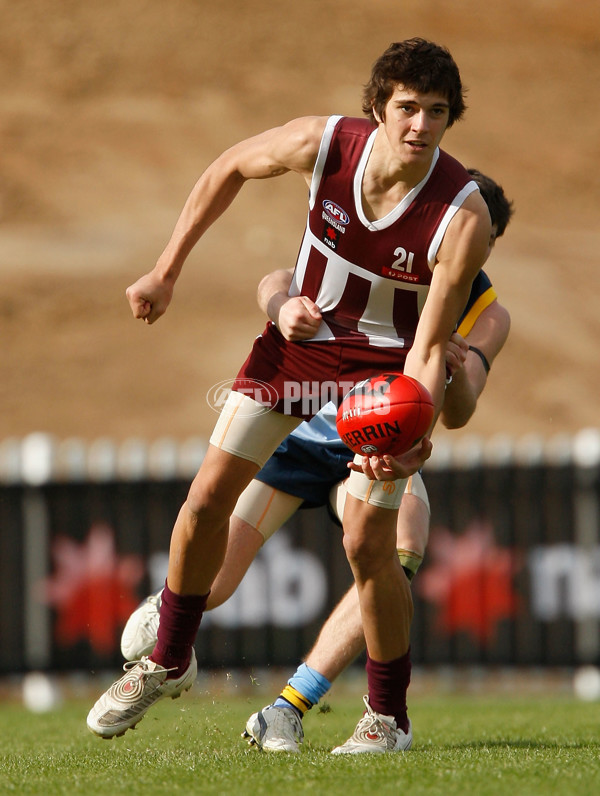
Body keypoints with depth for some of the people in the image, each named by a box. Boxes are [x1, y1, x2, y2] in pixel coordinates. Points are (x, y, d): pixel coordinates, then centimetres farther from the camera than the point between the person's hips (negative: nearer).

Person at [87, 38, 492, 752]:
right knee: (207, 499, 0)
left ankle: (390, 719, 6)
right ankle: (168, 662, 24)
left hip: (388, 362, -3)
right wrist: (166, 272, 1)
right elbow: (229, 169, -1)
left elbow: (428, 347, -24)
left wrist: (415, 436, -40)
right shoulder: (323, 144, -22)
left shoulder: (463, 216, -28)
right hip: (301, 335, 3)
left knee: (367, 542, -14)